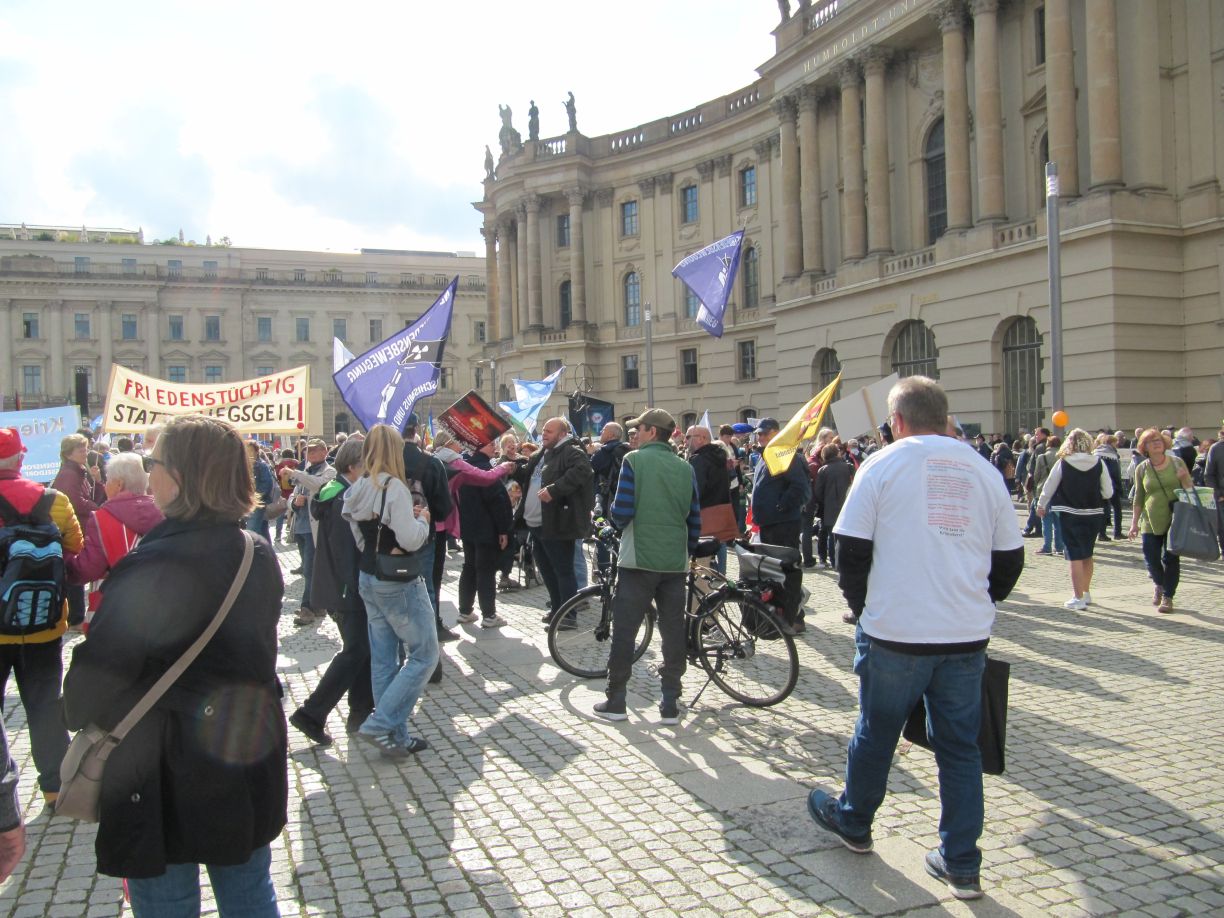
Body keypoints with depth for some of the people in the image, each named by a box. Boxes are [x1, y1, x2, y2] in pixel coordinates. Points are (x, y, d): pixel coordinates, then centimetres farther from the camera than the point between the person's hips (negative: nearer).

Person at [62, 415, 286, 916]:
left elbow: (93, 684, -19)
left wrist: (79, 714, 2)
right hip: (250, 757, 6)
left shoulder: (149, 569, -24)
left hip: (169, 778, -6)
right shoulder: (259, 557, -2)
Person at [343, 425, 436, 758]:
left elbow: (360, 539, 13)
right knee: (424, 656, 3)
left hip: (368, 579, 9)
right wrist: (422, 518, -6)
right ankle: (378, 725, -2)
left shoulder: (357, 490, 6)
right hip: (399, 583, -9)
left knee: (383, 660, 11)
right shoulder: (394, 487, -19)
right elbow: (411, 539, -23)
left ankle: (397, 737, 19)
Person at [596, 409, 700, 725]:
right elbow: (695, 519, 9)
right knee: (673, 631, 8)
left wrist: (617, 522, 11)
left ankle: (615, 702, 10)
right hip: (675, 562, 4)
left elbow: (621, 512, -11)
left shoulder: (634, 460, -6)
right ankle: (670, 705, 11)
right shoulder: (685, 468, 7)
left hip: (639, 559, -4)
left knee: (624, 630, 4)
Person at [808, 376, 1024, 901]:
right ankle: (961, 864, 18)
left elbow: (852, 548, -7)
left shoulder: (884, 465, -6)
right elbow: (1010, 558, 10)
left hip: (894, 633, -3)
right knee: (960, 746, 12)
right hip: (967, 636, 4)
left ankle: (853, 822, 35)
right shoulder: (985, 472, 6)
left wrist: (860, 605, 8)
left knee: (876, 733, 15)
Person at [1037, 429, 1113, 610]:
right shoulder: (1099, 463, -5)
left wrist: (1041, 505, 16)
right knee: (1087, 554, 19)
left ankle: (1078, 598, -2)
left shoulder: (1063, 463, -9)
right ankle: (1086, 593, 32)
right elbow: (1108, 493, -4)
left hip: (1070, 515, -3)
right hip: (1093, 515, 3)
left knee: (1075, 556, 1)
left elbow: (1049, 487, 0)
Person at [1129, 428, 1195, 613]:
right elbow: (1138, 498, 10)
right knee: (1151, 559, -2)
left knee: (1171, 559, -1)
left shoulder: (1177, 462, 0)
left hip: (1174, 520, -1)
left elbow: (1189, 490, 4)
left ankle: (1168, 596, 13)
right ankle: (1160, 584, 29)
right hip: (1151, 522, 1)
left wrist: (1185, 478, -17)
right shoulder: (1141, 469, 4)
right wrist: (1134, 523, 7)